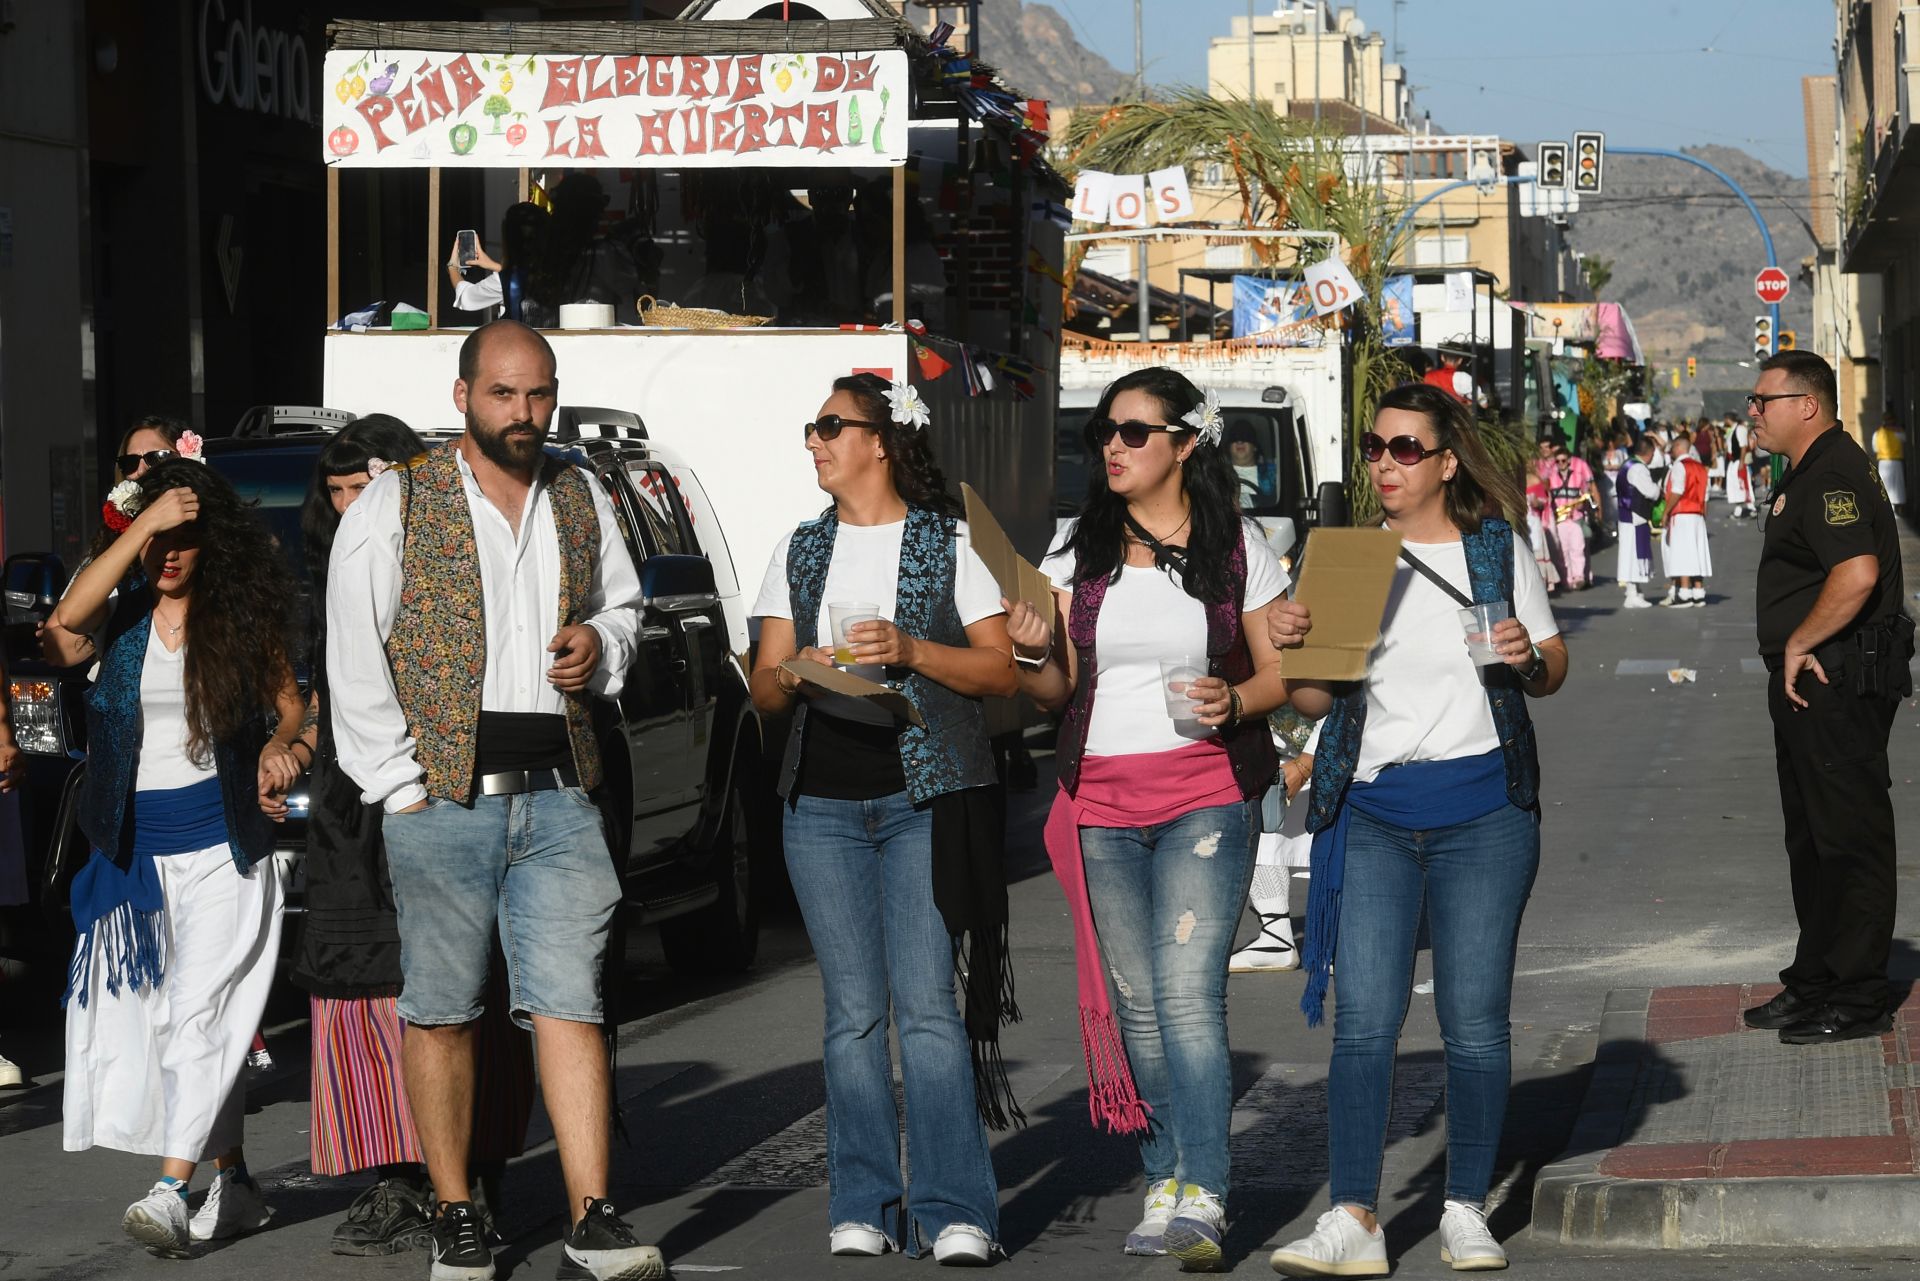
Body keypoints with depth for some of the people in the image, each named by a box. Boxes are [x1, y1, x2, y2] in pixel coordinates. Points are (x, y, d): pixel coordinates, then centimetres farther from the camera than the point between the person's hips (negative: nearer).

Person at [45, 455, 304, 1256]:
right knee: (145, 1018, 8)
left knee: (199, 1013, -13)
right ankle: (234, 1186, 19)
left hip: (222, 845, -3)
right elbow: (64, 628, -20)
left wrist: (282, 746, -11)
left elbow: (290, 704, 13)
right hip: (136, 851, 3)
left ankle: (172, 1193, -20)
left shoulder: (241, 621, 3)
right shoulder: (120, 621, 3)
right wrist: (143, 525, -22)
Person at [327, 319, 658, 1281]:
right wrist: (403, 787, -7)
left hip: (559, 800, 3)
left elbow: (621, 602, 28)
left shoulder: (581, 500, 12)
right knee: (442, 1012, 3)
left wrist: (601, 642, 3)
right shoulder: (395, 505, -1)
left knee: (570, 1004, -4)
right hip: (442, 800, -3)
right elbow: (354, 660, -3)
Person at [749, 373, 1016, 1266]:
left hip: (927, 797, -4)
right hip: (822, 800, 4)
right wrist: (793, 673, -9)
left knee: (927, 1008, -11)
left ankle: (954, 1211, -9)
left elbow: (1001, 670, -1)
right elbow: (763, 689, 13)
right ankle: (863, 1209, 6)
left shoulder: (950, 545, 3)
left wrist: (910, 650, -15)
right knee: (853, 1012, 2)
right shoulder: (799, 553, 15)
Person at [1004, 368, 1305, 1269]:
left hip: (1205, 794, -4)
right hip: (1100, 799, 4)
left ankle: (1203, 1202, -17)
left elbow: (1278, 673, 4)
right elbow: (1054, 690, 8)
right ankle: (1165, 1184, 15)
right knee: (1133, 1001, 7)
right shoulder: (1078, 551, 9)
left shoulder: (1236, 549, 1)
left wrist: (1233, 701, -16)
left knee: (1188, 992, -15)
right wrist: (1036, 653, -14)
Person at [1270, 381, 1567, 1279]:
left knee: (1474, 1021, 1)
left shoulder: (1499, 551, 6)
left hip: (1483, 809, -1)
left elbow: (1553, 669, 12)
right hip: (1372, 812, 1)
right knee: (1363, 1020, -6)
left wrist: (1528, 658, -10)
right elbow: (1314, 699, 8)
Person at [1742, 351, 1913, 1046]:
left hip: (1840, 682, -11)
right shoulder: (1809, 473, 17)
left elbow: (1857, 573, -32)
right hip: (1809, 682, 11)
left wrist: (1798, 645, -21)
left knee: (1850, 837, -5)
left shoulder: (1832, 475, -18)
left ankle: (1858, 999, 0)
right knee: (1813, 838, 18)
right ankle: (1814, 981, 28)